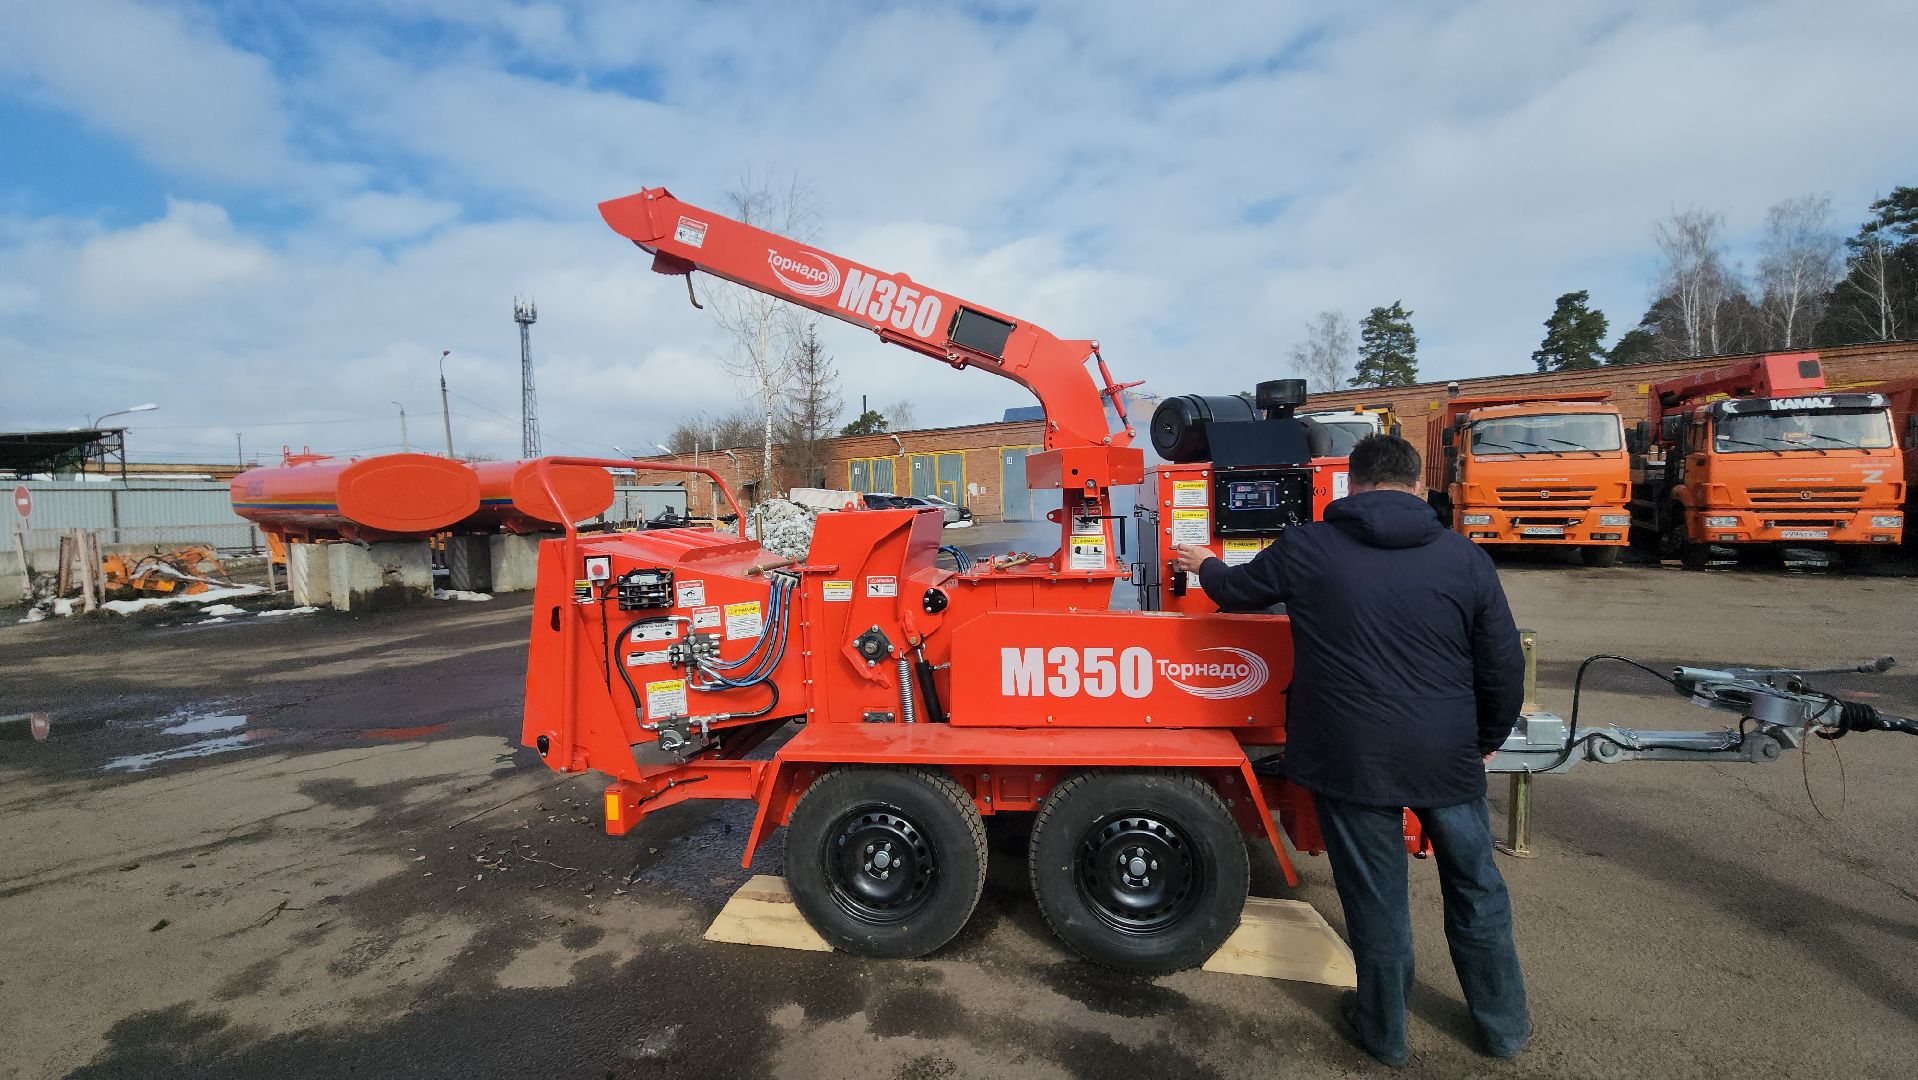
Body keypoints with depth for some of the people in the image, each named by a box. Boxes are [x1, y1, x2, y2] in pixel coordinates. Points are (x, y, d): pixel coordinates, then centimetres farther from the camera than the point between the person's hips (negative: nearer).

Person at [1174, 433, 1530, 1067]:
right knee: (1475, 888, 22)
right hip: (1448, 758, 2)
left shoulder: (1305, 549, -7)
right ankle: (1504, 1025, 41)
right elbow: (1504, 668, 3)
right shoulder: (1464, 558, -2)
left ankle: (1385, 1032, 33)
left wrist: (1205, 566, 32)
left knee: (1376, 896, 13)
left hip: (1351, 760, -2)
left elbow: (1235, 592, 10)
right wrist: (1486, 741, 19)